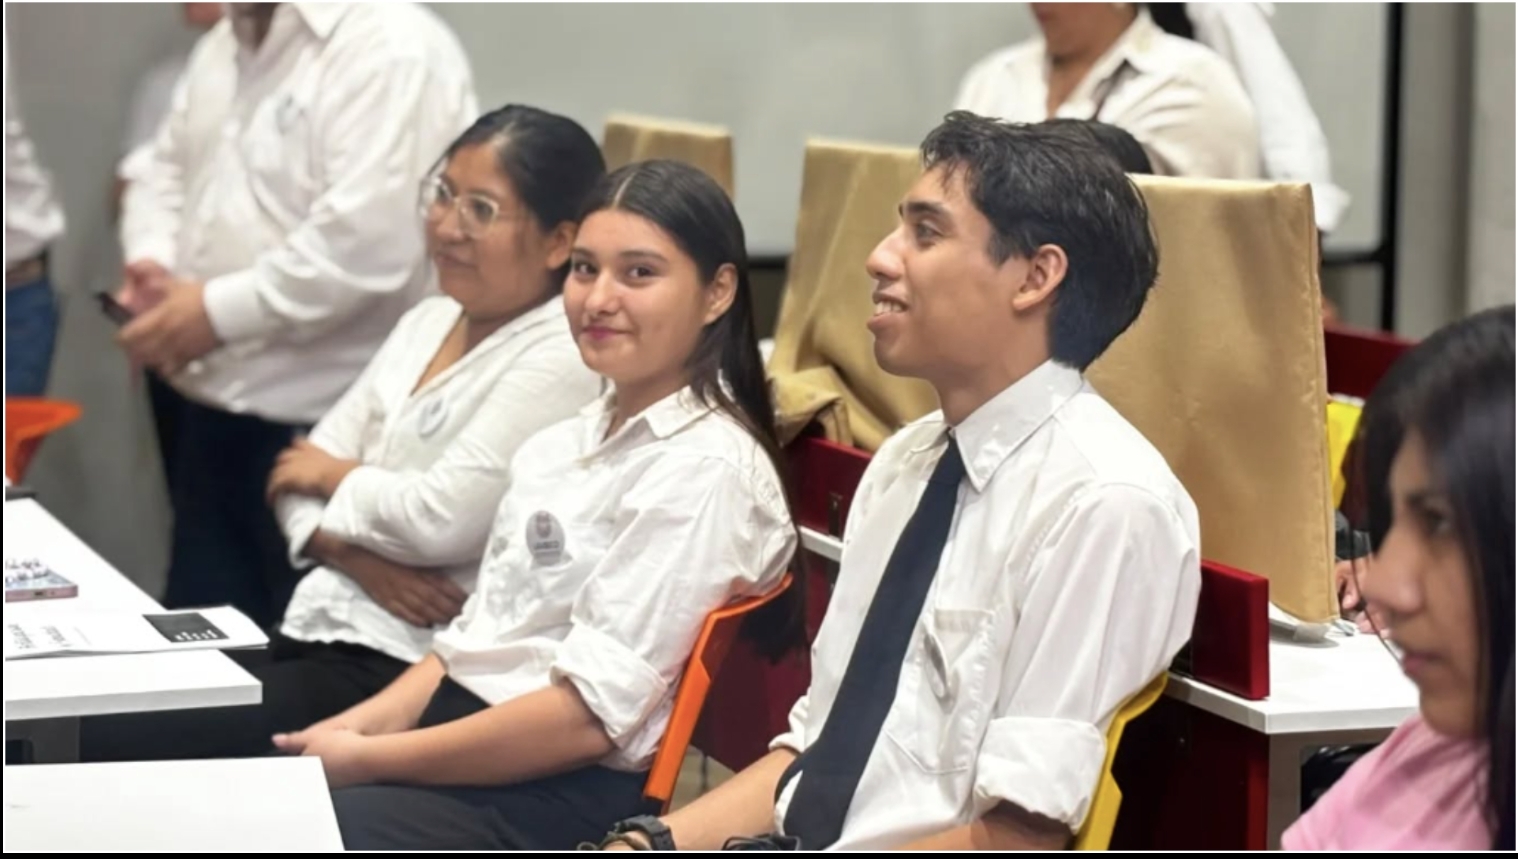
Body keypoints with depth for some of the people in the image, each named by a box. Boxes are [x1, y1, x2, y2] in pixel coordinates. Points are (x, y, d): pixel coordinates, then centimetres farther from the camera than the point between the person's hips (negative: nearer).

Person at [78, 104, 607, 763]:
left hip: (408, 676, -8)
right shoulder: (428, 322, 15)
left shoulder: (565, 357, -11)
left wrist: (338, 475, 0)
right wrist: (363, 561, -10)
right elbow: (303, 477, 12)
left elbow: (444, 518, -19)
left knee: (107, 745, -17)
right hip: (311, 634, 8)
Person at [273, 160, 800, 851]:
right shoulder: (575, 440, 14)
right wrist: (361, 724, -1)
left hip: (560, 800, -8)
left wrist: (367, 760, -15)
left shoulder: (703, 470, -14)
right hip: (458, 739, 8)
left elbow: (592, 713, -19)